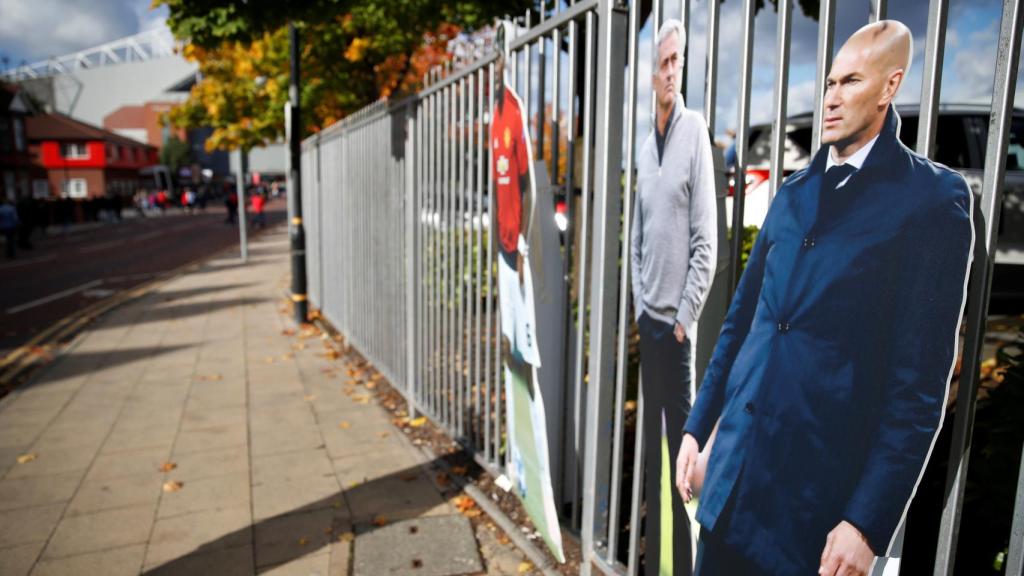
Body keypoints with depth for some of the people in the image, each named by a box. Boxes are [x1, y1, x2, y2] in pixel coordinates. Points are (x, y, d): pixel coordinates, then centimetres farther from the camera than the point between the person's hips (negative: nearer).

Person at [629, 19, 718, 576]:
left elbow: (706, 243, -11)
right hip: (646, 321, 6)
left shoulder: (696, 132, -7)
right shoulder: (644, 148, 11)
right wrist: (640, 305, 6)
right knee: (650, 444, 15)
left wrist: (683, 318, -12)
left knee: (680, 447, 2)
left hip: (676, 325, -6)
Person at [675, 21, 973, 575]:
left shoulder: (932, 198, -7)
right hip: (733, 463, 5)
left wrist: (868, 520, -14)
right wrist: (697, 427, 10)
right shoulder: (793, 192, 10)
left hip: (819, 486, -5)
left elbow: (919, 386, -11)